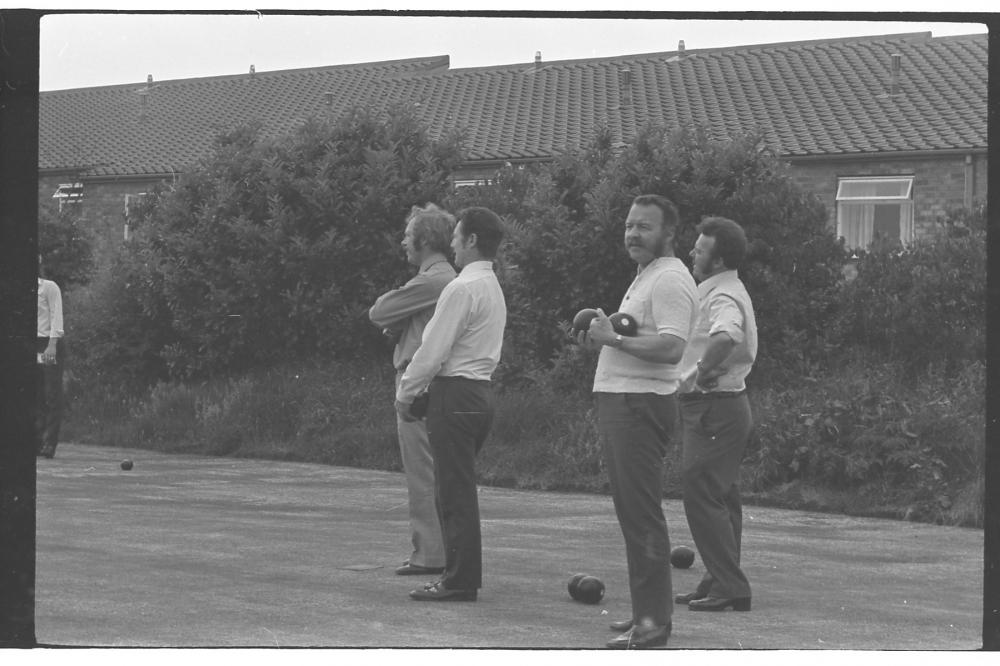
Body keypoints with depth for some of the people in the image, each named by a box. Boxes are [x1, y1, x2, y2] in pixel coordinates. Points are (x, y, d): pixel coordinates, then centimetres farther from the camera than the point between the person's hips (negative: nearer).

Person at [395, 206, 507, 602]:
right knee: (458, 490, 14)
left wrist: (405, 392, -4)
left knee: (454, 491, -7)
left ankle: (460, 581, -5)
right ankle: (462, 574, 16)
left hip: (454, 395, -10)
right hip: (480, 392, 10)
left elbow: (434, 349, -15)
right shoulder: (493, 288, 16)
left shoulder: (462, 289, -15)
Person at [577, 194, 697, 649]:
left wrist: (615, 337, -22)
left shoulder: (670, 280, -12)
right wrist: (601, 333, 13)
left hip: (640, 406, -11)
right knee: (632, 512, 13)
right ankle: (647, 610, 18)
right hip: (619, 402, 11)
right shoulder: (645, 277, 22)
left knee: (642, 514, -11)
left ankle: (653, 621, -10)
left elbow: (672, 347, -25)